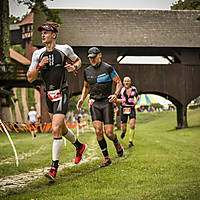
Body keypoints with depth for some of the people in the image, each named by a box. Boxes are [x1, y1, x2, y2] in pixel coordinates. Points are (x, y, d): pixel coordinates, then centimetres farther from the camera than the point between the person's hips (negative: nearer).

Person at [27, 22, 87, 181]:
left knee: (56, 130, -16)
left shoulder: (65, 49, -3)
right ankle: (79, 146, 46)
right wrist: (39, 66, -12)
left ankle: (54, 168, -12)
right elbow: (30, 78, 3)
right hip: (49, 95, 5)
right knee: (61, 128, 19)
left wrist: (74, 67, -6)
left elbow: (78, 60, 16)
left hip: (62, 93, -5)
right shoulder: (38, 54, 4)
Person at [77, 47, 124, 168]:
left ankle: (117, 144, 30)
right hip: (94, 103, 3)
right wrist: (82, 99, 8)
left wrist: (115, 94, -17)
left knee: (109, 132, -7)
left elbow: (119, 83, 0)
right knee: (98, 131, -10)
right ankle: (107, 158, 1)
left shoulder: (108, 68, -5)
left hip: (107, 102, -3)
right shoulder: (87, 71, 9)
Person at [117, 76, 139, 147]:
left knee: (132, 125, -18)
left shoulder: (133, 89, 1)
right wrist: (121, 100, -19)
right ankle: (124, 131, 44)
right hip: (124, 109, 0)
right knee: (124, 128, 4)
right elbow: (116, 99, 0)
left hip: (132, 109, 0)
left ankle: (131, 142, -7)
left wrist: (136, 100, -2)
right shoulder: (121, 90, -4)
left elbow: (137, 96, 20)